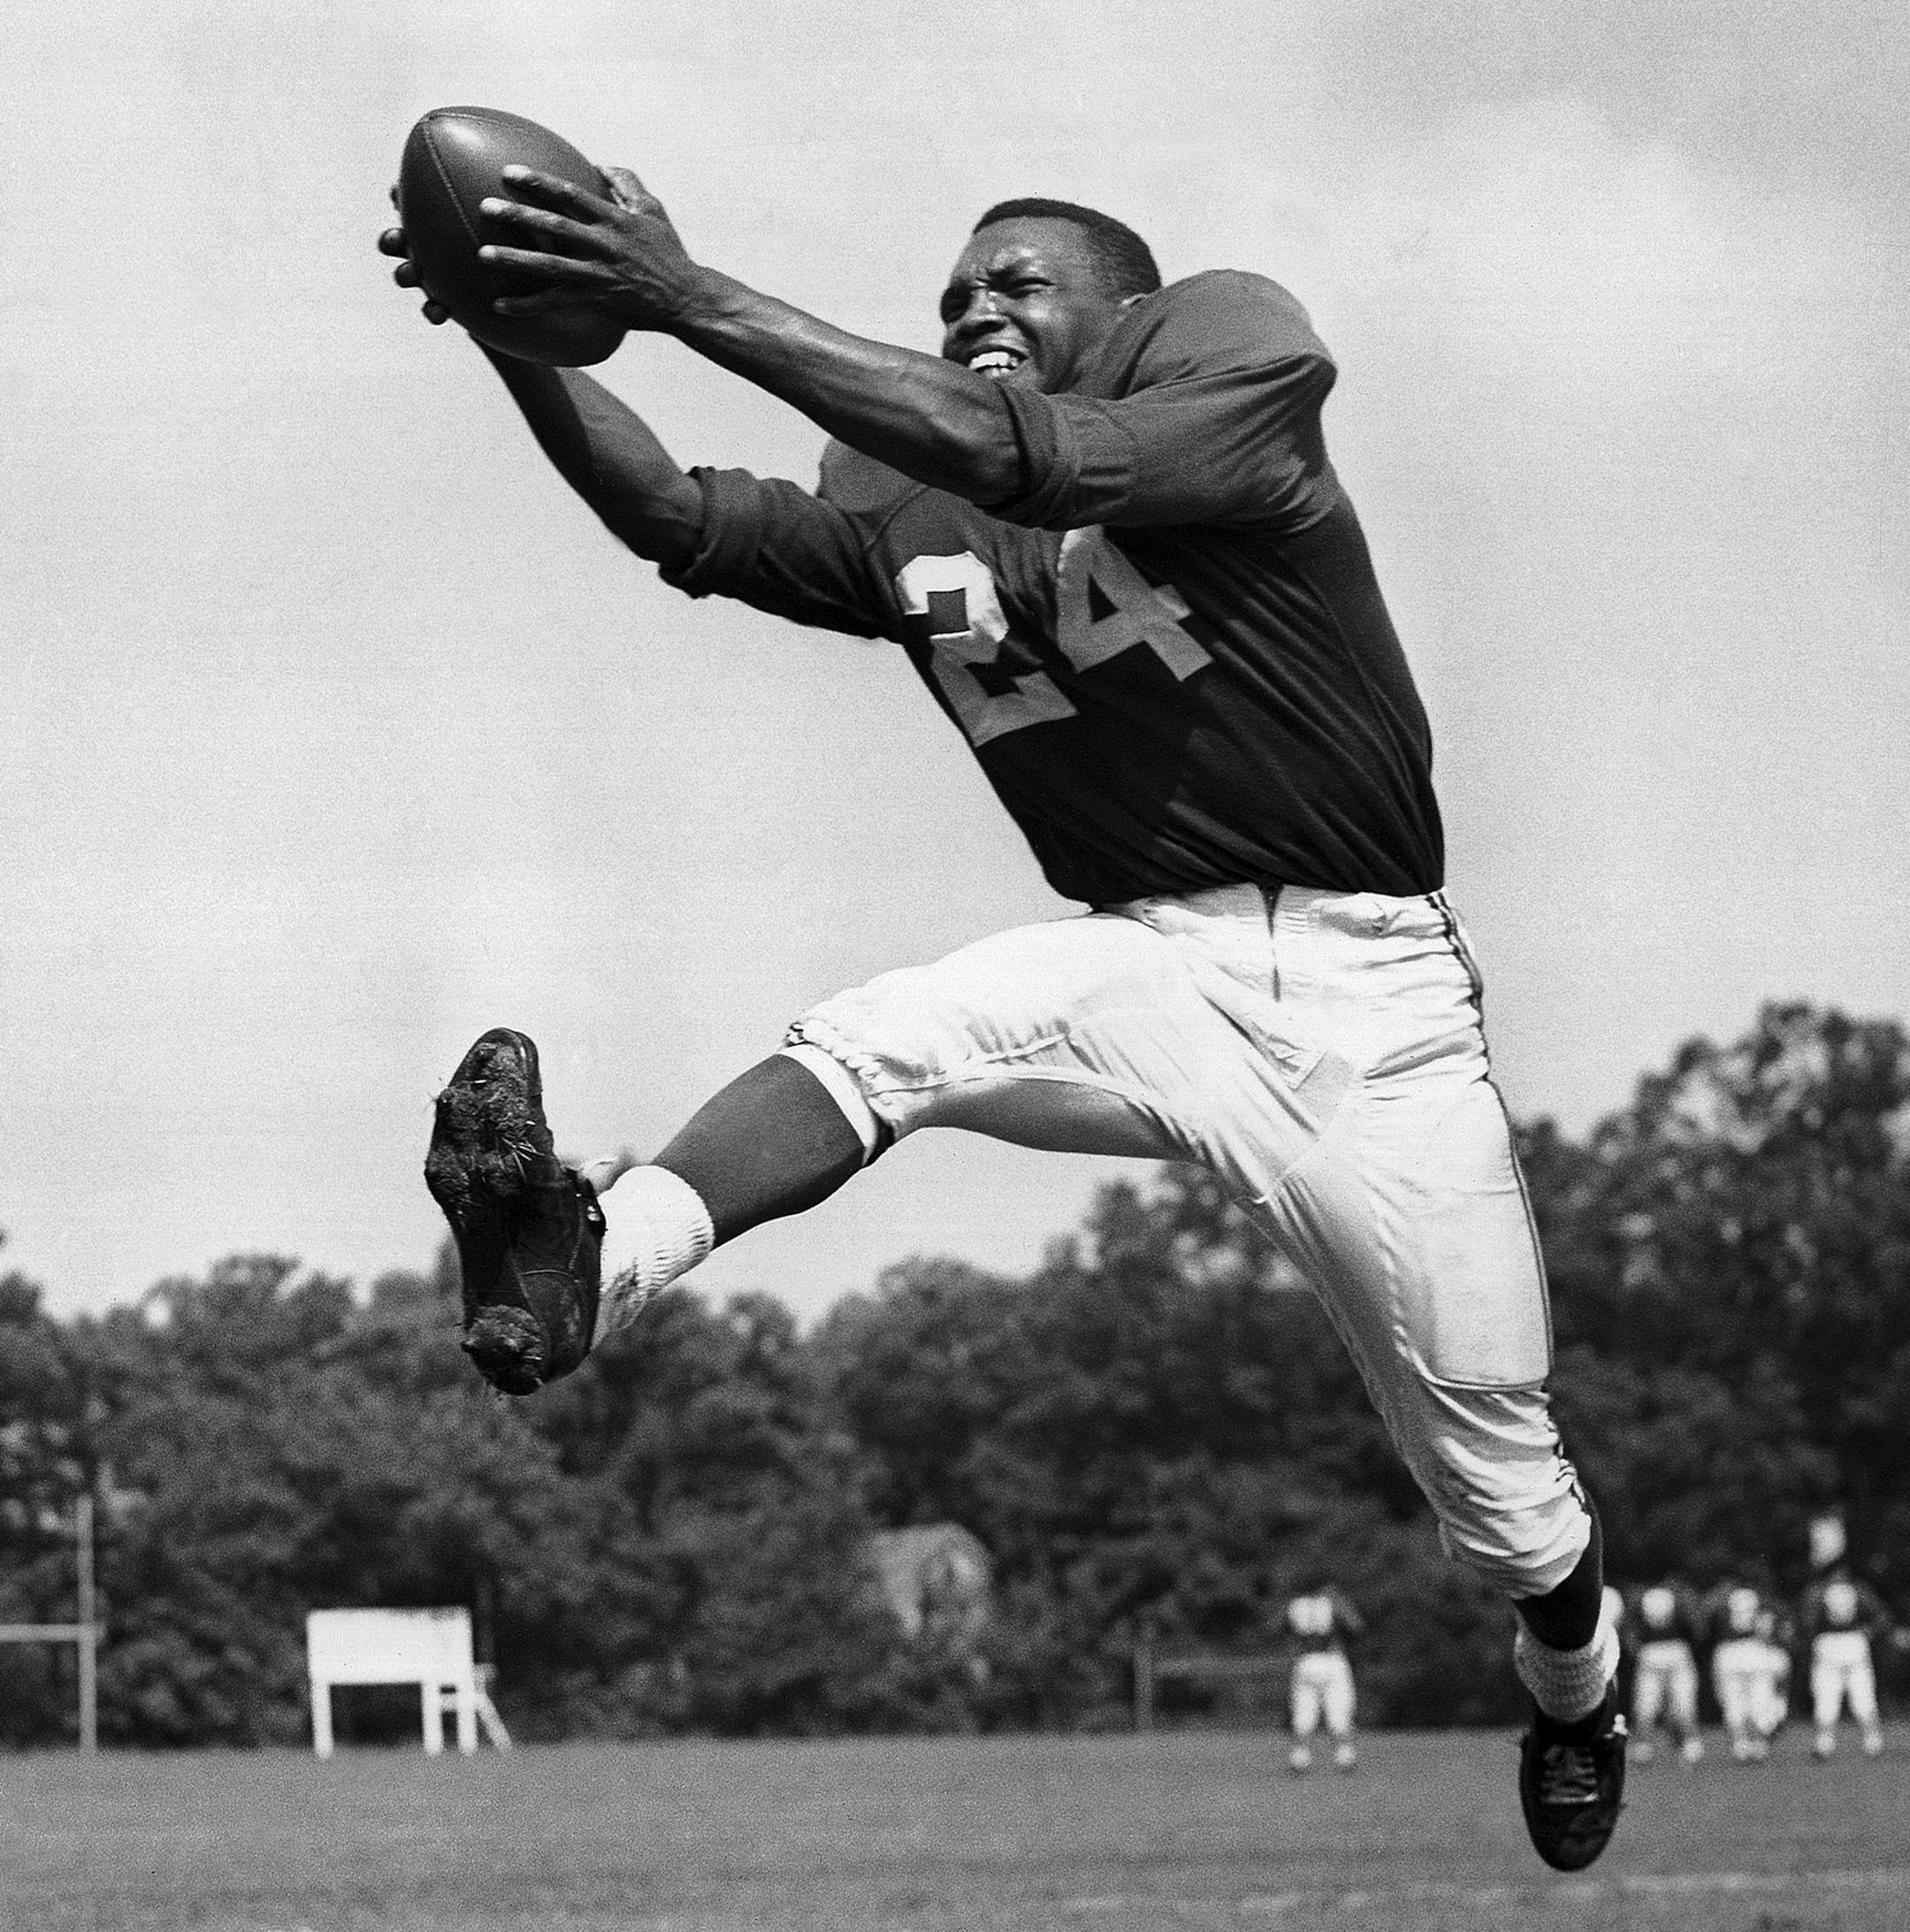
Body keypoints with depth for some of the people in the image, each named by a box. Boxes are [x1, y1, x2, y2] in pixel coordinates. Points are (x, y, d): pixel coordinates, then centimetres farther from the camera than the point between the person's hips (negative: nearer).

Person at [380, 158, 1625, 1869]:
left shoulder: (1234, 356, -9)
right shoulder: (908, 526, 8)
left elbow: (1037, 462, -26)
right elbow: (679, 519, -4)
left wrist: (697, 304, -31)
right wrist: (520, 330, -21)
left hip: (1369, 991, -3)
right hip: (1149, 968, 4)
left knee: (1503, 1496, 2)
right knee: (875, 1041, -28)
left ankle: (1578, 1697, 34)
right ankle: (588, 1263, -53)